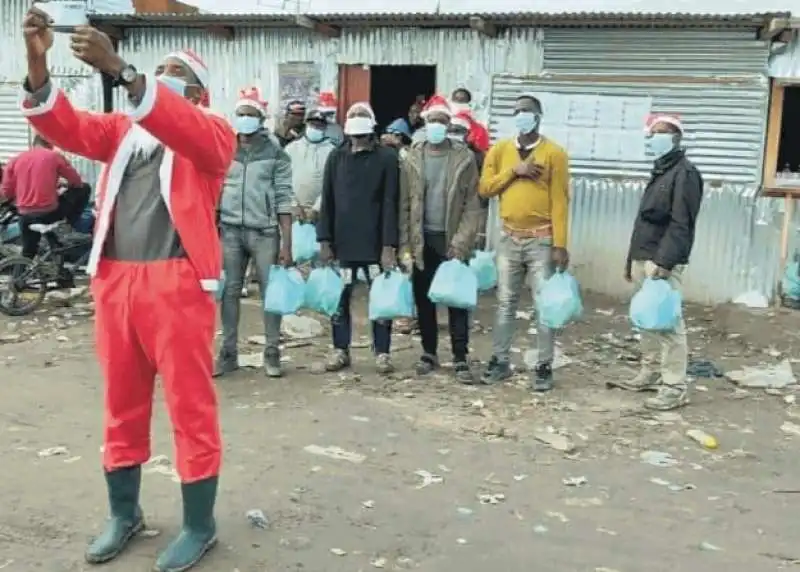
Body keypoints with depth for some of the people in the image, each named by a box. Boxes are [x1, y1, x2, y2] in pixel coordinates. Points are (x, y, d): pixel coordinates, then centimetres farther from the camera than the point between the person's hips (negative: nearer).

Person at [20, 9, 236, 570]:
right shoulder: (124, 128, 17)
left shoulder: (212, 130, 2)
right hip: (115, 280, 5)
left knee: (191, 405, 2)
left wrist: (119, 68, -30)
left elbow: (181, 129, -21)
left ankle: (200, 525, 17)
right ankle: (124, 514, 31)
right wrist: (38, 62, -13)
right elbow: (64, 125, 3)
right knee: (122, 403, 15)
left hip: (177, 283, -5)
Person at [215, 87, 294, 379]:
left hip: (264, 232, -2)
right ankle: (228, 353, 16)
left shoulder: (276, 154, 1)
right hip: (230, 231, 3)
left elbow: (284, 199, -3)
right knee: (229, 292, 6)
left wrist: (287, 244, -8)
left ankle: (272, 353, 12)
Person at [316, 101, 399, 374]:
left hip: (376, 243, -2)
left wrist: (389, 245, -12)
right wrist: (324, 240, 0)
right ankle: (340, 350, 20)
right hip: (342, 243, 3)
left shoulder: (387, 158, -1)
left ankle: (382, 352, 14)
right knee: (340, 298, 8)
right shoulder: (336, 157, 8)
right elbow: (327, 201, 7)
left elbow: (390, 204, -6)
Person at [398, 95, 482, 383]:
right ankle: (429, 353, 24)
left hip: (452, 240, -2)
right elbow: (404, 206, 2)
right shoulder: (412, 158, 4)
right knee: (424, 300, 10)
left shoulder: (465, 157, -1)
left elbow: (472, 205, -4)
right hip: (422, 240, 2)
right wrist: (405, 247, -3)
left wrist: (461, 243, -12)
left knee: (457, 300, 1)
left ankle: (460, 358, 8)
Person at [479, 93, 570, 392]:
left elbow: (560, 201, -8)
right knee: (505, 302, 10)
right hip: (509, 238, 3)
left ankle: (544, 367, 10)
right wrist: (514, 171, -12)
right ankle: (499, 360, 20)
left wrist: (560, 244, -14)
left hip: (541, 240, -3)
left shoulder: (554, 153, -5)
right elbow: (484, 188, 1)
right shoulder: (499, 150, 7)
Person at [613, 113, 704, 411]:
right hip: (644, 259, 9)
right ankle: (649, 374, 23)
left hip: (662, 262, -9)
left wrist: (664, 261, -25)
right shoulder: (659, 172, 22)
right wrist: (632, 259, 22)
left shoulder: (685, 173, -8)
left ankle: (675, 387, -5)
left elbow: (681, 224, -18)